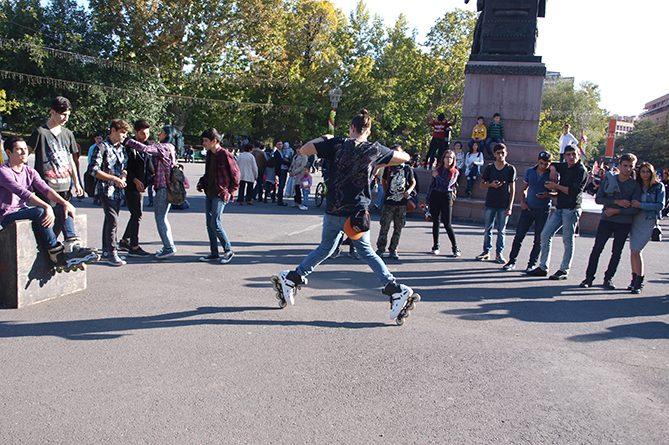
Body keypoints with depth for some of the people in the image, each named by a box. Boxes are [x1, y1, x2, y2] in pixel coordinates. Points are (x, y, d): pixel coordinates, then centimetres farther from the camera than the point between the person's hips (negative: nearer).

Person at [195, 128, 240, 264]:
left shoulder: (225, 155, -13)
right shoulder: (209, 154, 11)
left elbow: (236, 175, -9)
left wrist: (230, 191, -9)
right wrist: (201, 184, 7)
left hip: (220, 195, -8)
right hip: (209, 194, 8)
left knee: (215, 224, -12)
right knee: (209, 224, 8)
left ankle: (228, 250, 3)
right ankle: (214, 253, 17)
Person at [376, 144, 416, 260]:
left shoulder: (408, 168, 5)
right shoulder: (388, 167, 3)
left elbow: (413, 182, 16)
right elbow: (384, 181, 15)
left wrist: (409, 190, -3)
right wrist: (386, 194, 7)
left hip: (402, 202, 2)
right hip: (389, 202, -1)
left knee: (398, 228, 6)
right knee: (385, 226, -3)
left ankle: (393, 250, 17)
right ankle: (380, 249, 8)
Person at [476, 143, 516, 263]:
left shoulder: (510, 169, 0)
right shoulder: (489, 167, 4)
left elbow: (512, 189, -1)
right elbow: (482, 185, 10)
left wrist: (510, 206, -7)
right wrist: (491, 184, -12)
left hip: (504, 204, -2)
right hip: (490, 203, 2)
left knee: (501, 230, 3)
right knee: (488, 229, 8)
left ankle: (499, 253, 11)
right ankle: (486, 251, 18)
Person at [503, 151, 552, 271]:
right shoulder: (530, 172, 6)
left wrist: (547, 194, -21)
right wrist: (522, 201, 1)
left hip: (543, 211, -2)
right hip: (528, 208, 2)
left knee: (539, 239, 4)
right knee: (519, 236, 2)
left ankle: (532, 263, 16)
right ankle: (512, 261, 12)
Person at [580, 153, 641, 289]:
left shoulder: (635, 185, 3)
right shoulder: (609, 179, 5)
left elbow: (635, 208, -4)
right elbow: (598, 199, -2)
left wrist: (616, 211, -13)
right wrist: (616, 202, -13)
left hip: (624, 223, 1)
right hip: (607, 220, 0)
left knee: (617, 252, 5)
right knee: (597, 249, -4)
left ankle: (608, 278, 17)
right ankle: (589, 277, 3)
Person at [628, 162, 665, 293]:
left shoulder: (659, 187, -2)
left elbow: (660, 205, -9)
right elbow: (631, 202, 16)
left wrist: (641, 205, -17)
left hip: (648, 222, -4)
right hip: (635, 221, 4)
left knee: (636, 251, -12)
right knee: (633, 250, 3)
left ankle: (639, 282, -2)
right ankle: (635, 279, 15)